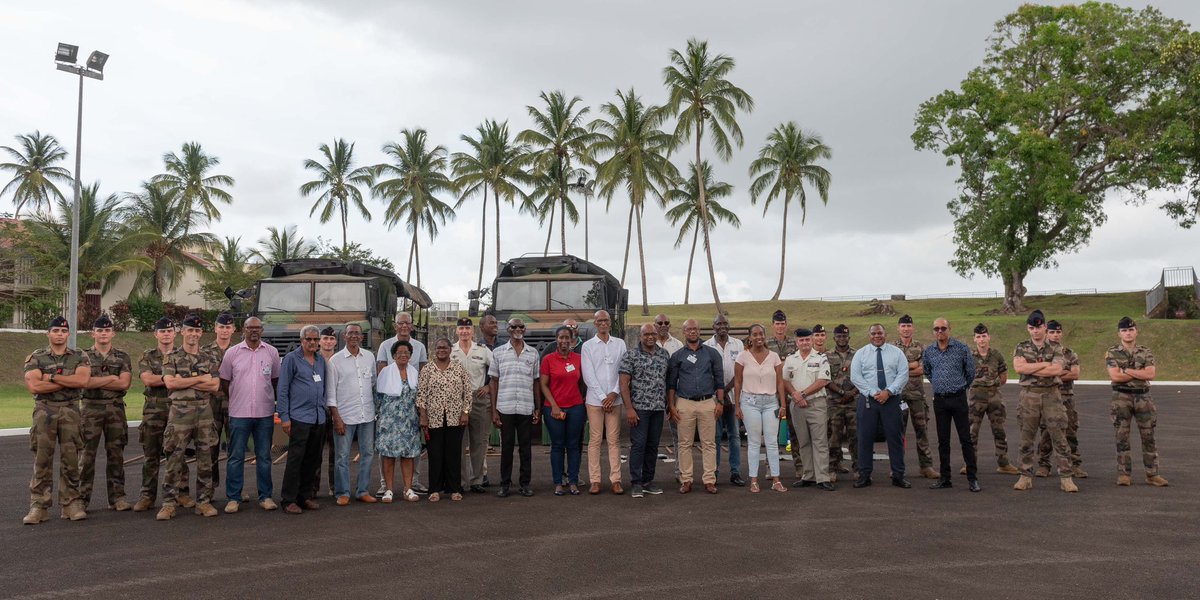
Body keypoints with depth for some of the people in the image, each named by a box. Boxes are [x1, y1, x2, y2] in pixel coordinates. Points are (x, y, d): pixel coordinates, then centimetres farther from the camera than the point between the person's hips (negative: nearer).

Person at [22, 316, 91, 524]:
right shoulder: (35, 357, 5)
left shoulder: (80, 357, 7)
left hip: (70, 411, 0)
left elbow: (82, 380, -11)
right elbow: (34, 386, -9)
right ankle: (39, 506, 6)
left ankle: (71, 504, 8)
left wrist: (51, 377, -10)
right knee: (42, 460, 0)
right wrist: (68, 381, -9)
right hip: (44, 410, 0)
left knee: (70, 459, 2)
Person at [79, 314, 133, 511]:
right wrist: (111, 378, -10)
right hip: (91, 408, -1)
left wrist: (96, 381, -9)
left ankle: (117, 497, 10)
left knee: (116, 453, 5)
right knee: (86, 454, 0)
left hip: (116, 408, 1)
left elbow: (124, 383, -6)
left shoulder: (123, 357, 7)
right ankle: (82, 498, 7)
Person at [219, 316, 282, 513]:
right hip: (239, 413, -1)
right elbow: (224, 381, 7)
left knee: (264, 457, 8)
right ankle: (233, 498, 13)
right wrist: (237, 398, 7)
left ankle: (265, 496, 16)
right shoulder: (232, 353, 1)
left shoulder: (272, 352, 4)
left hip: (265, 413, 1)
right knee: (236, 457, 4)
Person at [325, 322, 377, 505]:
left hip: (367, 415, 4)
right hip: (345, 416, -4)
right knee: (342, 456, 1)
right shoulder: (335, 360, -3)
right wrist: (336, 418, -9)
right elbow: (330, 392, -3)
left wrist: (376, 408, 13)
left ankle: (363, 491, 18)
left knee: (367, 453, 8)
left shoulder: (369, 357, 8)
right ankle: (342, 493, 12)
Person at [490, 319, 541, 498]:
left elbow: (536, 382, 12)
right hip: (505, 408, -1)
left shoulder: (533, 354, 10)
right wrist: (494, 410, 0)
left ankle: (525, 483, 15)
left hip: (527, 409, 1)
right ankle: (505, 484, 13)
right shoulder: (498, 353, 5)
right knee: (506, 446, 4)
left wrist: (538, 409, 7)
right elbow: (493, 382, 5)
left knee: (525, 447, 6)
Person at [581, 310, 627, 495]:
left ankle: (615, 480, 5)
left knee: (614, 440, 3)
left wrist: (614, 393, -7)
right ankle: (595, 481, 5)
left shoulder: (620, 344, 9)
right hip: (595, 399, -1)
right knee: (595, 440, 1)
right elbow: (588, 375, -2)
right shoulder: (588, 346, 4)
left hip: (614, 399, 1)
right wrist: (603, 397, -7)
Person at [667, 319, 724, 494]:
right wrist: (671, 406, 0)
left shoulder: (712, 353, 9)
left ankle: (709, 480, 7)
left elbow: (719, 380, 9)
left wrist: (720, 402, 0)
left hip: (708, 403, 0)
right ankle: (686, 480, 9)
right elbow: (671, 383, 7)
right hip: (685, 403, 0)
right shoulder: (677, 356, 7)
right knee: (685, 444, 3)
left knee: (709, 443, 1)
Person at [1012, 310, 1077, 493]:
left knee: (1059, 438, -2)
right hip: (1029, 395, 1)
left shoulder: (1055, 348, 4)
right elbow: (1018, 367, -13)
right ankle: (1026, 476, 14)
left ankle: (1066, 477, 4)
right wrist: (1044, 364, -12)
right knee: (1027, 439, 6)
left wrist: (1030, 368, -12)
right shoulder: (1021, 348, 5)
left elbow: (1057, 370, -12)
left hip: (1051, 395, -1)